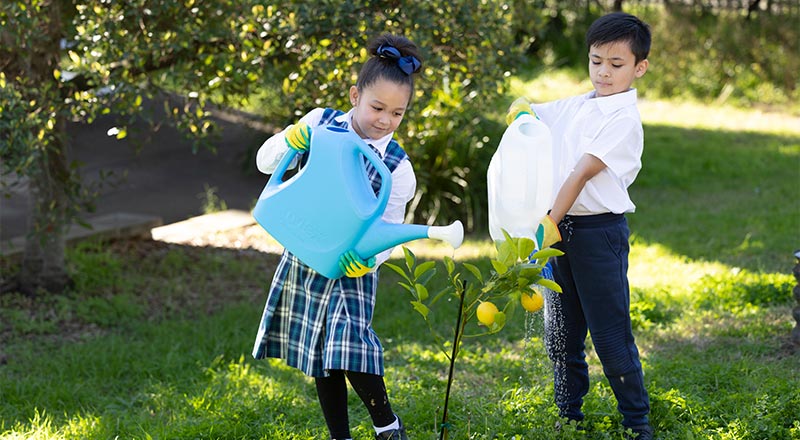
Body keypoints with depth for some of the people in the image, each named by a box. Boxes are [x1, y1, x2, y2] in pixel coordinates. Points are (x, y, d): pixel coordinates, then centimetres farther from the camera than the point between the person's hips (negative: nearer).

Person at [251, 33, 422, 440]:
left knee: (349, 349, -19)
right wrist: (290, 141, -18)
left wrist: (368, 260, -27)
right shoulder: (321, 124, -3)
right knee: (321, 356, 9)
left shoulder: (397, 167, -9)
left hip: (350, 267, -3)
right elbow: (265, 162, 4)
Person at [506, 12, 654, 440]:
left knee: (610, 334, -4)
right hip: (560, 228, 7)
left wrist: (551, 222, -23)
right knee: (560, 333, 13)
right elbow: (524, 114, 26)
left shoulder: (624, 121, -10)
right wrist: (521, 108, 2)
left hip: (600, 231, -7)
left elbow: (582, 173, -18)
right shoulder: (574, 107, 12)